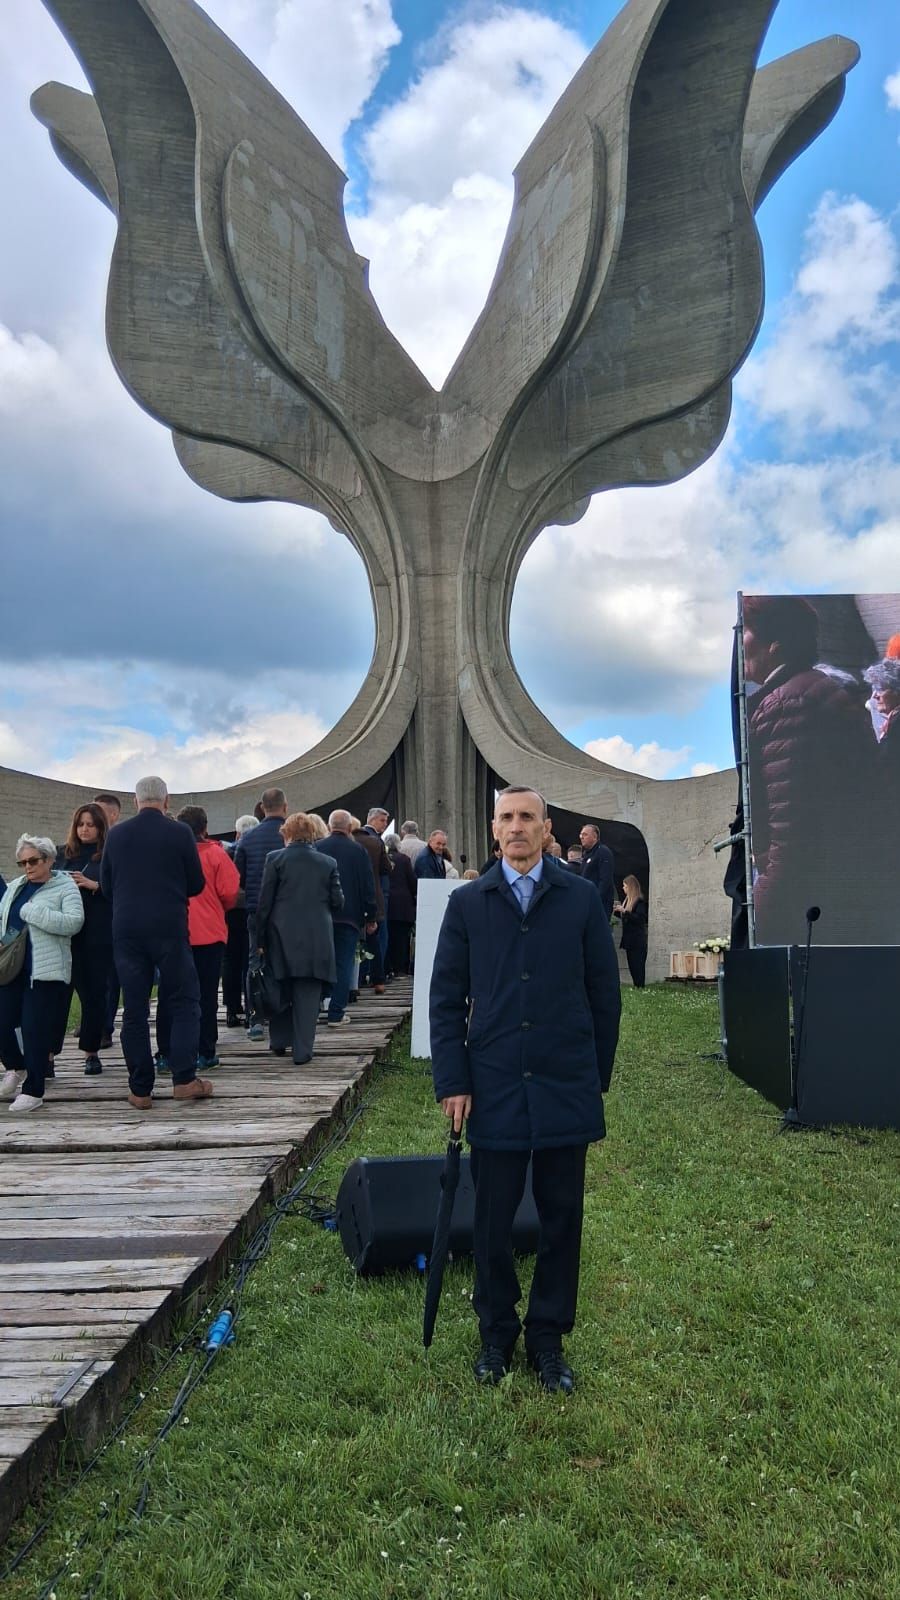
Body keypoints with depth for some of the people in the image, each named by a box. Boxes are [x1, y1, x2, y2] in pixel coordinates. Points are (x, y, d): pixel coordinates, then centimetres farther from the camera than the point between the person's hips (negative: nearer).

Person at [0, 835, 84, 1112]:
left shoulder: (65, 887, -5)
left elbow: (74, 922, -18)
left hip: (46, 972, -6)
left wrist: (32, 913, -21)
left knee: (35, 1031, -5)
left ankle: (33, 1091, 8)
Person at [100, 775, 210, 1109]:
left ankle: (140, 1090, 10)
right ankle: (184, 1079, 2)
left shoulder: (116, 835, 3)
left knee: (134, 1009, 7)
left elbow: (106, 886, 12)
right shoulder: (180, 832, -4)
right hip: (170, 929, -2)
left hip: (126, 931, 3)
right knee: (183, 1002, 8)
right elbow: (197, 884, 2)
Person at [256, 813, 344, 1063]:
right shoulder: (328, 863, 2)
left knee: (281, 991, 17)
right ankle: (302, 1050, 3)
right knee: (308, 995, 3)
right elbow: (338, 903, 4)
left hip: (282, 936, 0)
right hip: (317, 939, 0)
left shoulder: (275, 859, -3)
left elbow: (264, 902, -3)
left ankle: (279, 1042, 26)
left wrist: (260, 938, 4)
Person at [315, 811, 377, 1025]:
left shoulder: (315, 849, 1)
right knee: (343, 963, 3)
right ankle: (336, 1013, 1)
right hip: (349, 917, -1)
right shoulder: (358, 851, -3)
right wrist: (370, 918, 6)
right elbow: (368, 887, -1)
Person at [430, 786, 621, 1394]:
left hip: (567, 1089, 0)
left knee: (562, 1219, 10)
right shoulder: (467, 903, 3)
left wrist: (599, 1075, 5)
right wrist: (452, 1081, -2)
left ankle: (548, 1338, 28)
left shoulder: (582, 899, 1)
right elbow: (447, 997, 4)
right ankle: (496, 1335, 28)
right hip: (495, 1090, 0)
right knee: (493, 1220, 8)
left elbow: (605, 993, 5)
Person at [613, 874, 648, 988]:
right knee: (631, 965, 11)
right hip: (628, 939, 9)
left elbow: (640, 918, -20)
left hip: (637, 940, -9)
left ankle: (640, 987, -4)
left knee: (638, 965, -7)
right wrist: (617, 910, 7)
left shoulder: (640, 901, -12)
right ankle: (636, 987, 16)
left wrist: (624, 911, -23)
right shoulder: (627, 900, 12)